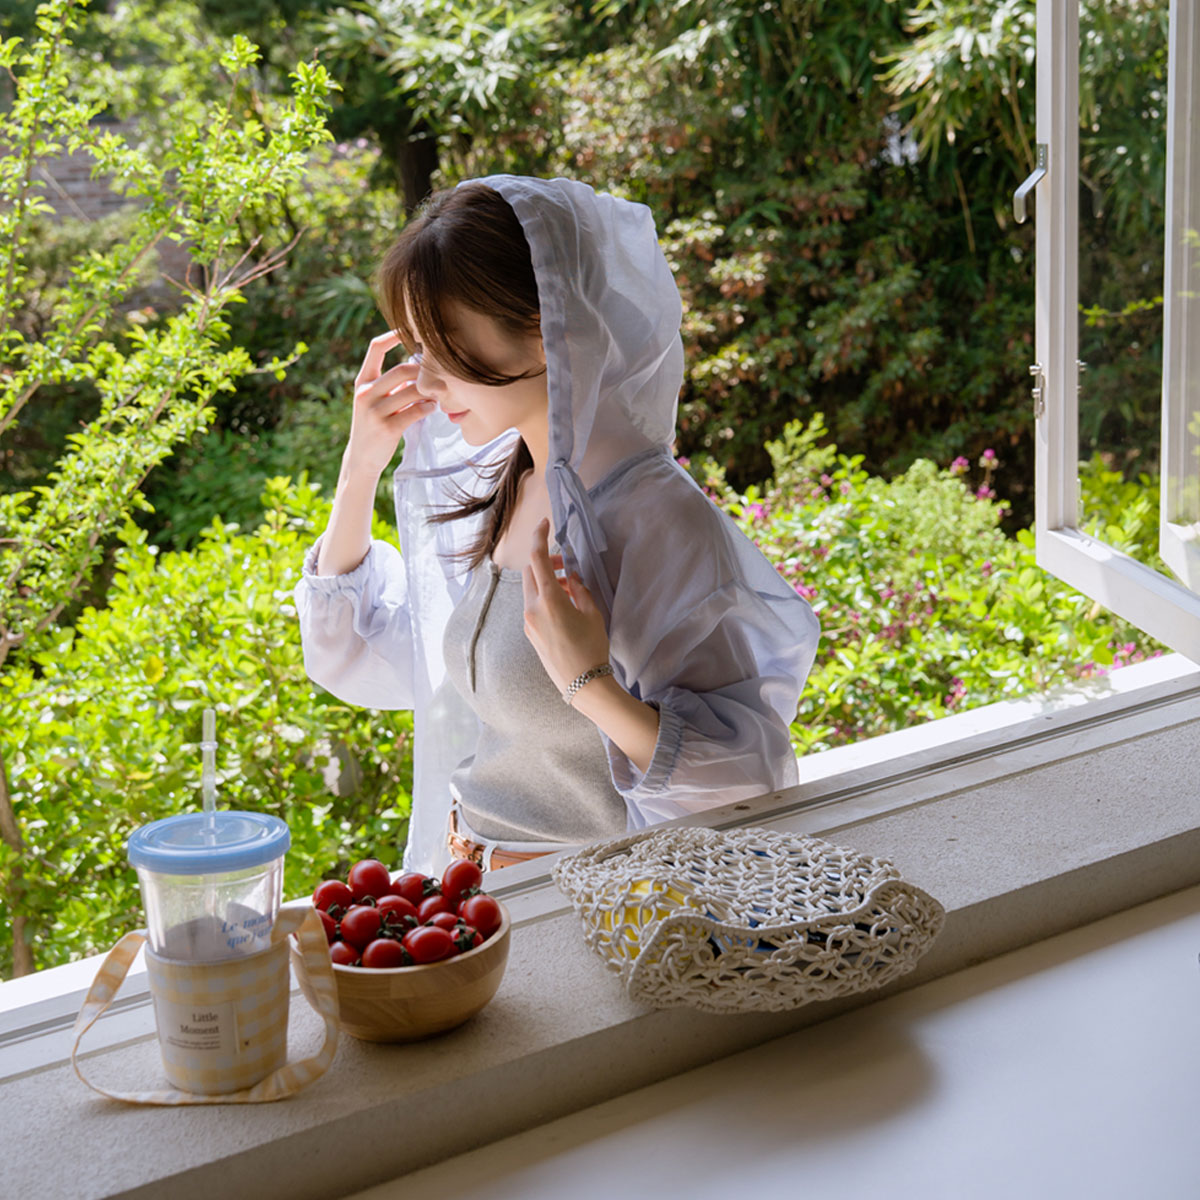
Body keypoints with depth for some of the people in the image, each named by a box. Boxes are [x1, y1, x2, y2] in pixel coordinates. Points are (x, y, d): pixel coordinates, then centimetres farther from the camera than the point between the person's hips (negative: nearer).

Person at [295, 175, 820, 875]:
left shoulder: (657, 521, -18)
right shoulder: (490, 485, 4)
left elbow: (751, 783, -15)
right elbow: (356, 661, 14)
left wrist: (588, 684, -28)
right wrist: (362, 465, 5)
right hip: (463, 898, 6)